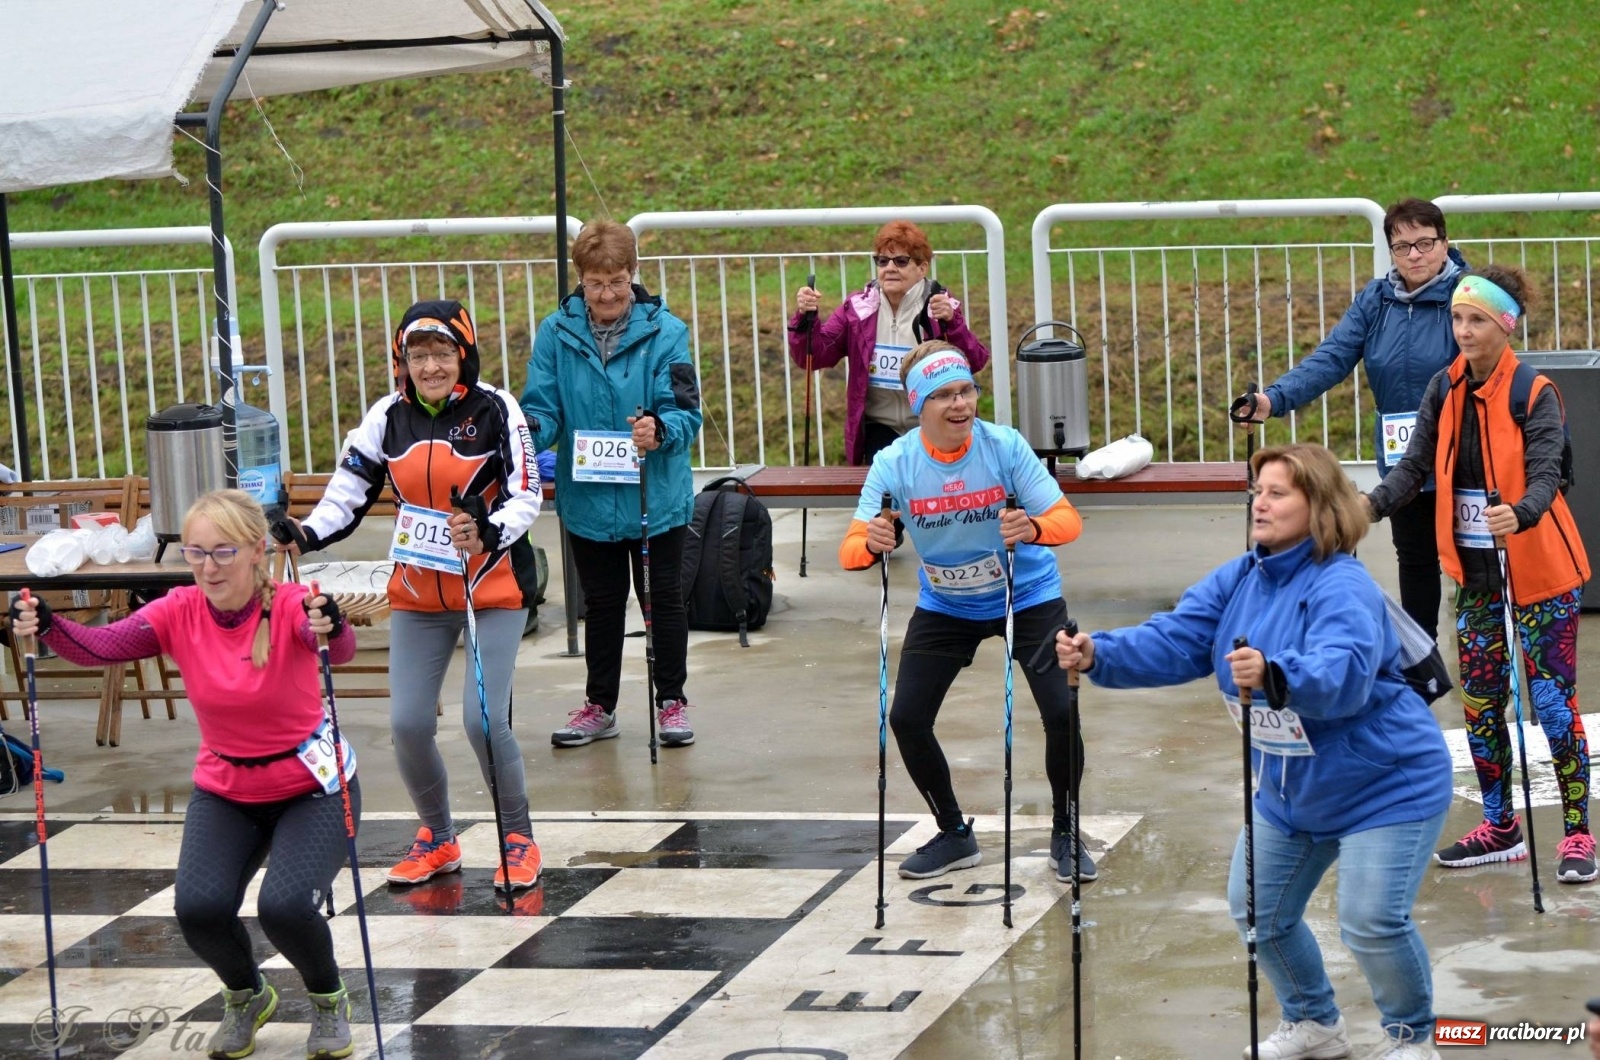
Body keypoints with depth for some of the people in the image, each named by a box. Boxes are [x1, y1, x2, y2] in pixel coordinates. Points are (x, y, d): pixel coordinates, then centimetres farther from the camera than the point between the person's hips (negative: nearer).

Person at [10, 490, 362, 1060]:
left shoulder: (290, 607, -21)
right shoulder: (180, 612, -11)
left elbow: (339, 648, -42)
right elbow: (102, 645, -26)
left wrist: (331, 630, -66)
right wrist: (49, 627, -46)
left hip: (312, 788, -4)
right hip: (225, 793, 4)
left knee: (285, 906, -25)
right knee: (198, 907, -19)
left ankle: (328, 998, 10)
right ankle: (247, 996, 16)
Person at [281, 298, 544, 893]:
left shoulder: (495, 410, -11)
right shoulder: (388, 417, 0)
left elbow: (525, 497, -13)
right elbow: (348, 492, 1)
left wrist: (487, 536, -31)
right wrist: (307, 535, -17)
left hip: (493, 588, -4)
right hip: (417, 594, 4)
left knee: (483, 719, -14)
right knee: (408, 723, -2)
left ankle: (518, 838, 10)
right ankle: (438, 839, 23)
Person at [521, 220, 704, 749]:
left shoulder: (666, 331, -10)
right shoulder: (556, 333, -4)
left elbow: (686, 412, -13)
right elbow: (544, 408, -5)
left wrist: (660, 429, -35)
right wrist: (532, 429, -28)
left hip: (657, 496, -2)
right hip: (588, 500, 2)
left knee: (664, 600, 10)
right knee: (601, 604, 16)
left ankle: (672, 701, 24)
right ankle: (600, 706, 28)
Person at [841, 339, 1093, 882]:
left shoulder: (1005, 446, -24)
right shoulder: (894, 464, -20)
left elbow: (1068, 520, -27)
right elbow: (851, 550, -23)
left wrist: (1034, 528, -49)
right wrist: (871, 544, -47)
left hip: (1027, 597, -2)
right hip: (944, 607, 2)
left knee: (1062, 713, -15)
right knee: (906, 719, -5)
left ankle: (1066, 835, 11)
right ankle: (954, 835, 20)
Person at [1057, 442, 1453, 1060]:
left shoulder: (1341, 587, -27)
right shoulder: (1238, 580, -3)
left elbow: (1344, 673, -44)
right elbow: (1173, 643, -11)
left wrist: (1274, 675, -61)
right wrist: (1099, 656, -28)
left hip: (1385, 785, -8)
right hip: (1291, 789, 8)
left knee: (1372, 924, -16)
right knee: (1258, 912, 13)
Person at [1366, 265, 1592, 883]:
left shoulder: (1534, 394, -14)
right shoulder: (1445, 391, 2)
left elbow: (1545, 477, -24)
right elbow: (1415, 467, -1)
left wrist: (1520, 514, -46)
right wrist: (1372, 504, -20)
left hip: (1539, 571, -6)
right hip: (1476, 571, 6)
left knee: (1552, 702, -4)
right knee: (1479, 702, 11)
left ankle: (1577, 836, 5)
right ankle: (1500, 827, 25)